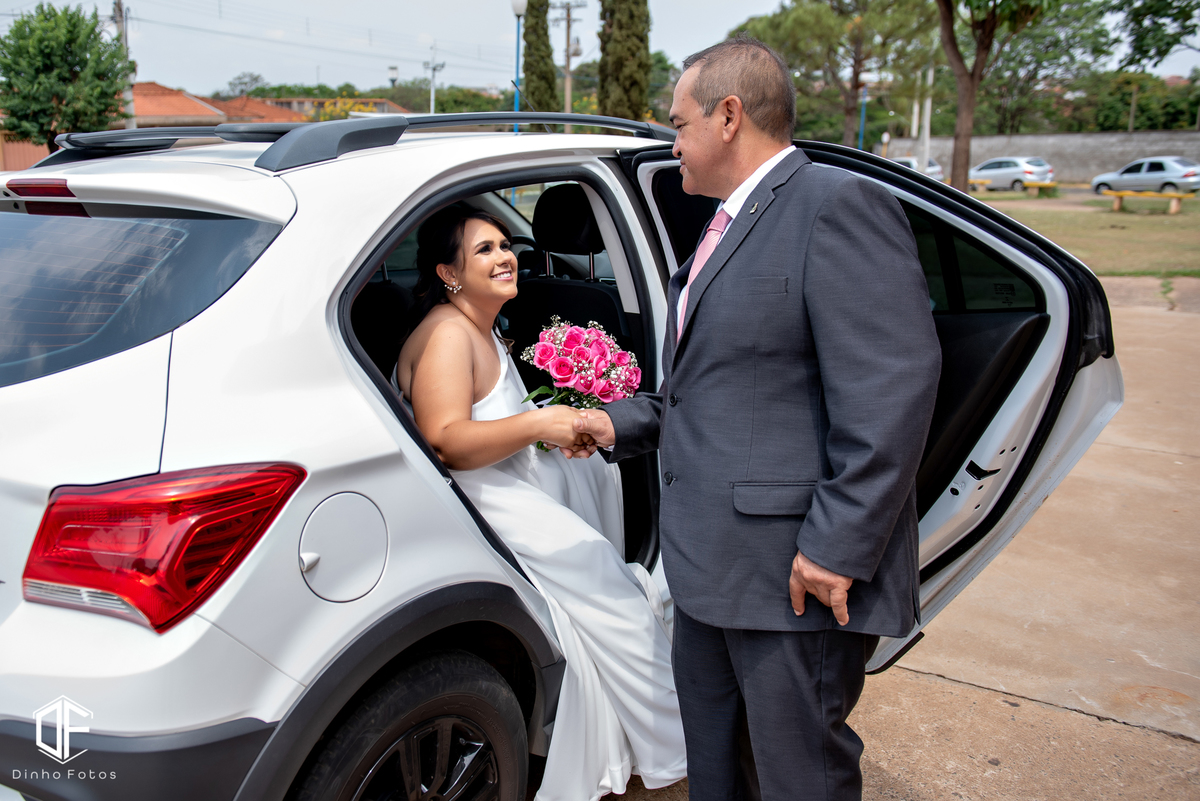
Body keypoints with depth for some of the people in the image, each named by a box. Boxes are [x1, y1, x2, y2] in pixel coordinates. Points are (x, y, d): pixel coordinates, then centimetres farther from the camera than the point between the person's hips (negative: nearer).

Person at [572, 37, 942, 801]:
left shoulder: (839, 205, -15)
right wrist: (621, 423, 13)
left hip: (797, 571, -9)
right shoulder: (731, 224, 17)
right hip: (711, 563, 10)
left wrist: (839, 545, -23)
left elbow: (891, 388, -22)